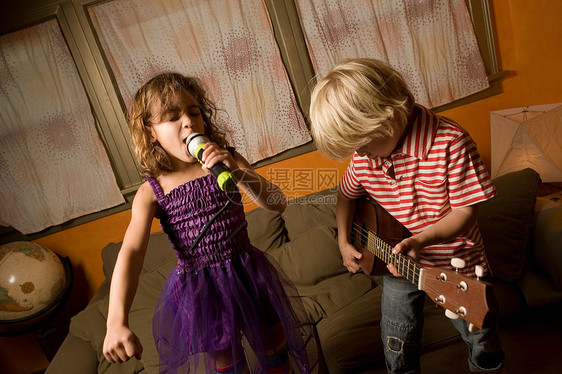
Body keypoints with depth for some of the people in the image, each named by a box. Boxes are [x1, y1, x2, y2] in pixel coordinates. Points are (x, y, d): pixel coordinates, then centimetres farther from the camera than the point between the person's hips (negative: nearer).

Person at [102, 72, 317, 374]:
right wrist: (116, 322, -36)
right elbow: (131, 252, -22)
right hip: (200, 290, -1)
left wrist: (236, 172, -30)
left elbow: (278, 203, -13)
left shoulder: (228, 160, -5)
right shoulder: (151, 192, -10)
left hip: (248, 274, 2)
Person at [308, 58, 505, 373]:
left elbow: (466, 211, -21)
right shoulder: (364, 154, -10)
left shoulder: (449, 142, -26)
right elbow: (347, 193, 9)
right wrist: (344, 242, -1)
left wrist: (420, 240, -35)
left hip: (457, 265, -3)